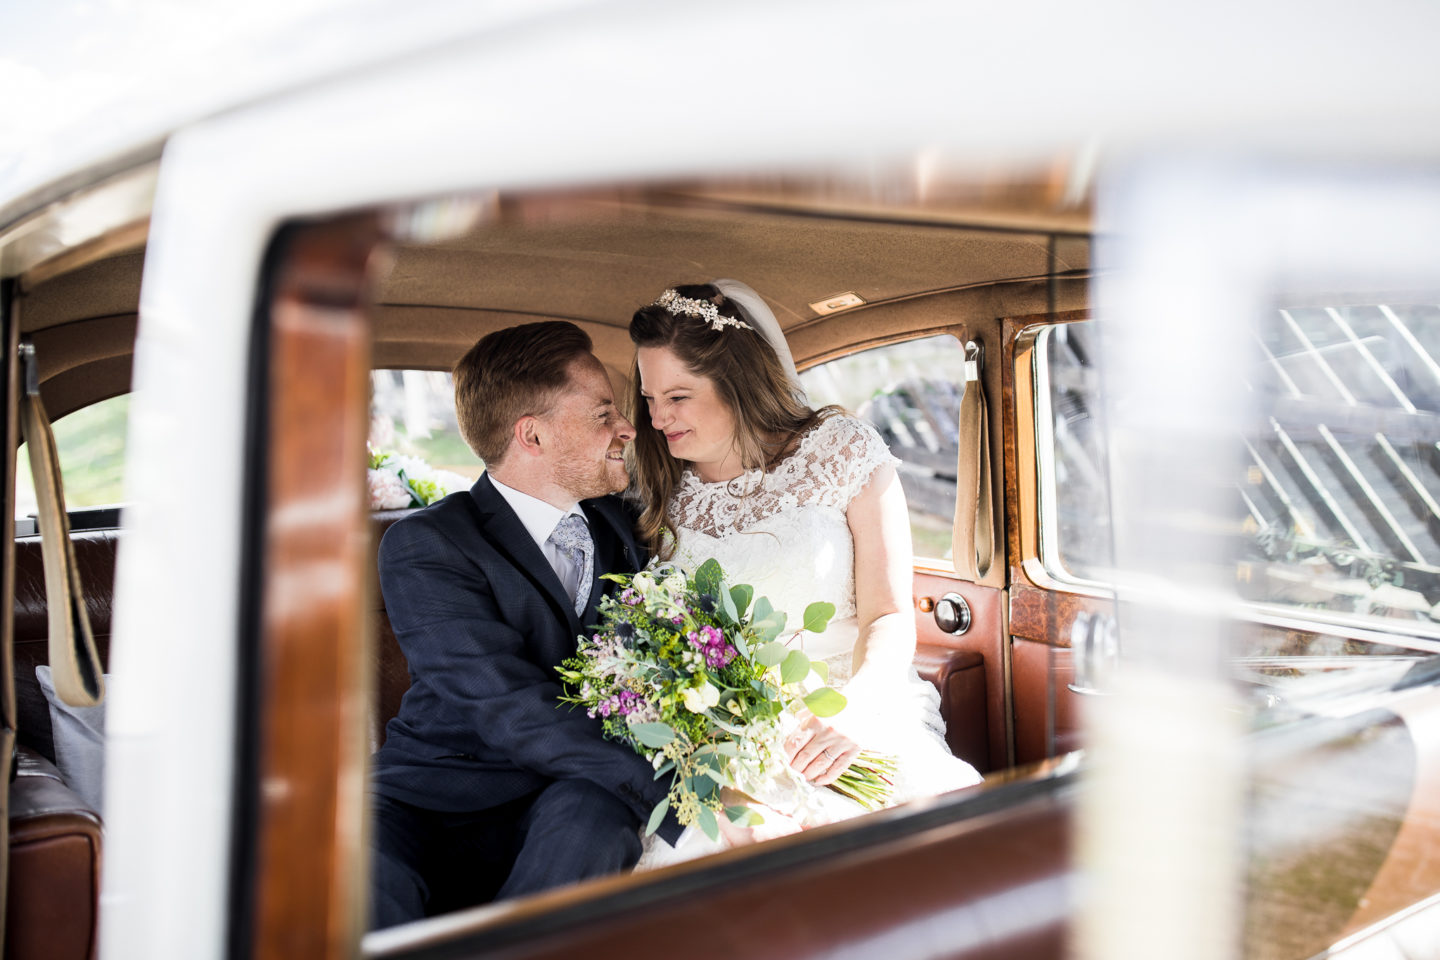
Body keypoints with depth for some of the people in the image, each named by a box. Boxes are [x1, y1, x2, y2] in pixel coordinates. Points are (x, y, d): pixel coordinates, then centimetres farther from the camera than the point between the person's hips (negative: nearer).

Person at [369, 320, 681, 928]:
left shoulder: (618, 523, 10)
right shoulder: (425, 546, -9)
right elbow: (515, 713, -20)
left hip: (570, 806, 4)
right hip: (432, 804, -4)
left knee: (593, 811, -32)